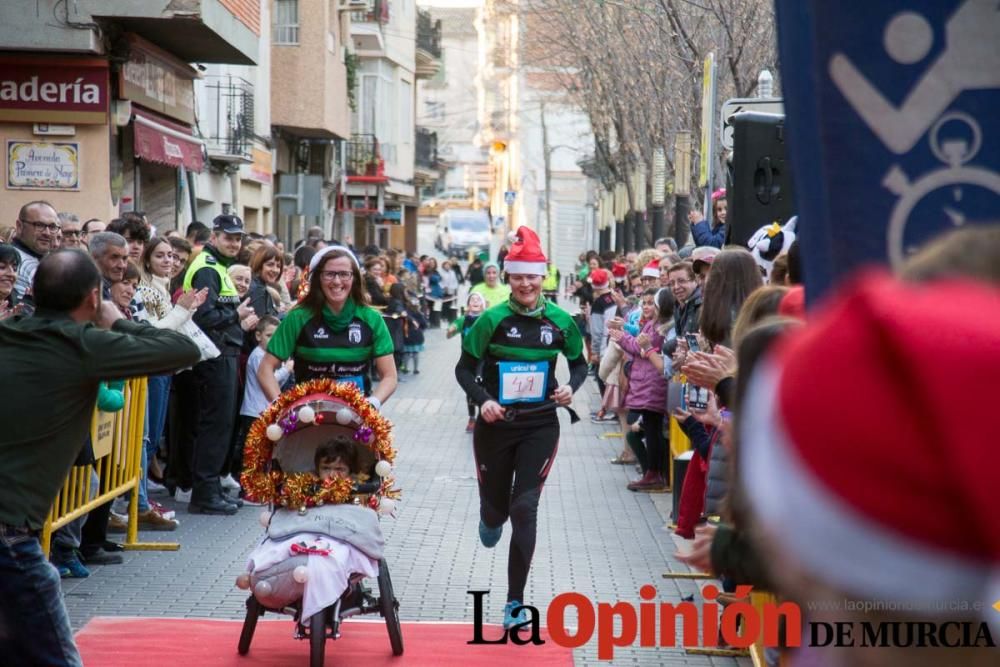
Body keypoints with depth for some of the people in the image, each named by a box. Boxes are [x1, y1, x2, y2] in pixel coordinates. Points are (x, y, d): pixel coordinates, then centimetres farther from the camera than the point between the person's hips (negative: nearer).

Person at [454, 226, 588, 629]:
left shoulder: (560, 321, -4)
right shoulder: (492, 320, -9)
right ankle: (491, 519, 54)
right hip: (496, 425, 0)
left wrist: (571, 387, -9)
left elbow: (579, 363, 12)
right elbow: (465, 369, -3)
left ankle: (515, 601, 0)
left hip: (540, 426, 0)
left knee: (525, 507, -8)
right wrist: (482, 399, -20)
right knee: (496, 506, 12)